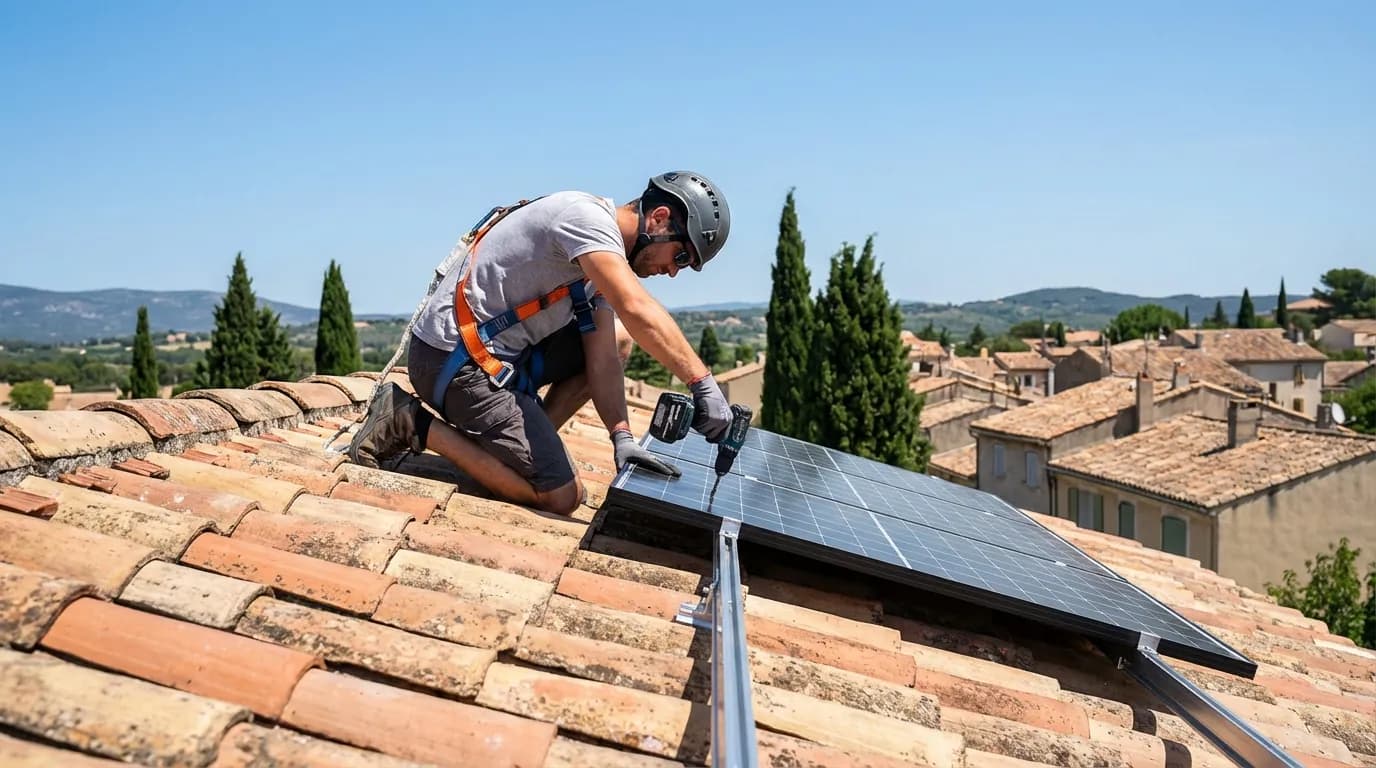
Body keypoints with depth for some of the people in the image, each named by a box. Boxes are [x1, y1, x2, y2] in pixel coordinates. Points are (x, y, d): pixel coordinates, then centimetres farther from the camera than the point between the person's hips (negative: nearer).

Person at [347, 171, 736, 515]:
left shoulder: (608, 258, 11)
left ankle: (530, 443, 8)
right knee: (561, 497, -8)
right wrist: (703, 383, -29)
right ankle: (417, 425, -3)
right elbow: (637, 309, -33)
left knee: (617, 339, 9)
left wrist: (621, 436, -10)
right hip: (453, 360, -10)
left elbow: (602, 360, 3)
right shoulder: (586, 214, -18)